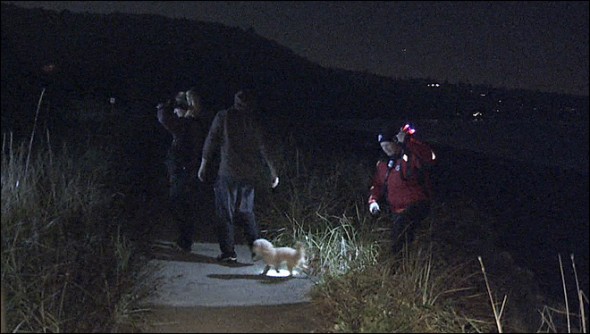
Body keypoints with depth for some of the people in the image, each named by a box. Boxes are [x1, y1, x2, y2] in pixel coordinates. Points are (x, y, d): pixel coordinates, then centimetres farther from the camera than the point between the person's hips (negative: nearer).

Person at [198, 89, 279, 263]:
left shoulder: (223, 117, -2)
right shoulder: (253, 123, 5)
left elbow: (211, 142, -1)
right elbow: (262, 150, 6)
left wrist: (203, 165, 8)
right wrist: (272, 173, 14)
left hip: (228, 174, -4)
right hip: (249, 175, 4)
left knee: (225, 213, 3)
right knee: (247, 212, 17)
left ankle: (228, 252, 2)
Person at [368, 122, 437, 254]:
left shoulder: (411, 157, -11)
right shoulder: (383, 163, 12)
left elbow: (430, 158, -33)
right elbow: (377, 184, 23)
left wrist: (408, 141, -37)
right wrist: (373, 200, 4)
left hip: (416, 207, -8)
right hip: (396, 211, 8)